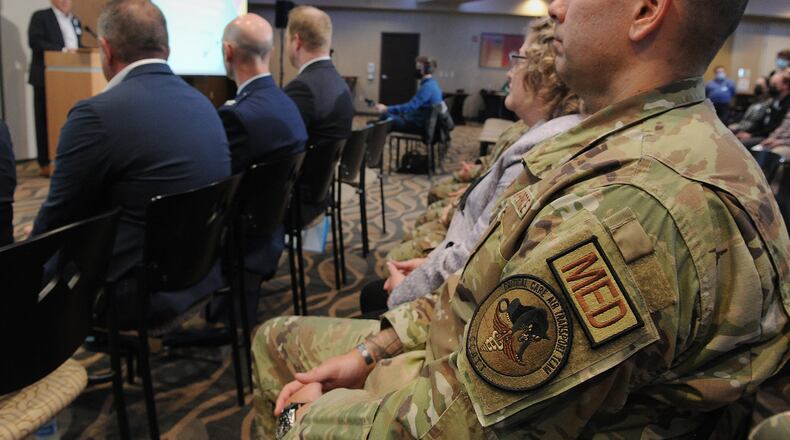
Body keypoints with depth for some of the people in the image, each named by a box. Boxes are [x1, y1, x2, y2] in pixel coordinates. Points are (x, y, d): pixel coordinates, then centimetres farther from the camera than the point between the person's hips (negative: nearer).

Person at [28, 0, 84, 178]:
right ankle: (45, 164, 4)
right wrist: (63, 50, -20)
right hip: (47, 78, -5)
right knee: (45, 121, 0)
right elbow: (35, 42, -13)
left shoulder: (75, 20, 18)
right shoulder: (40, 17, -1)